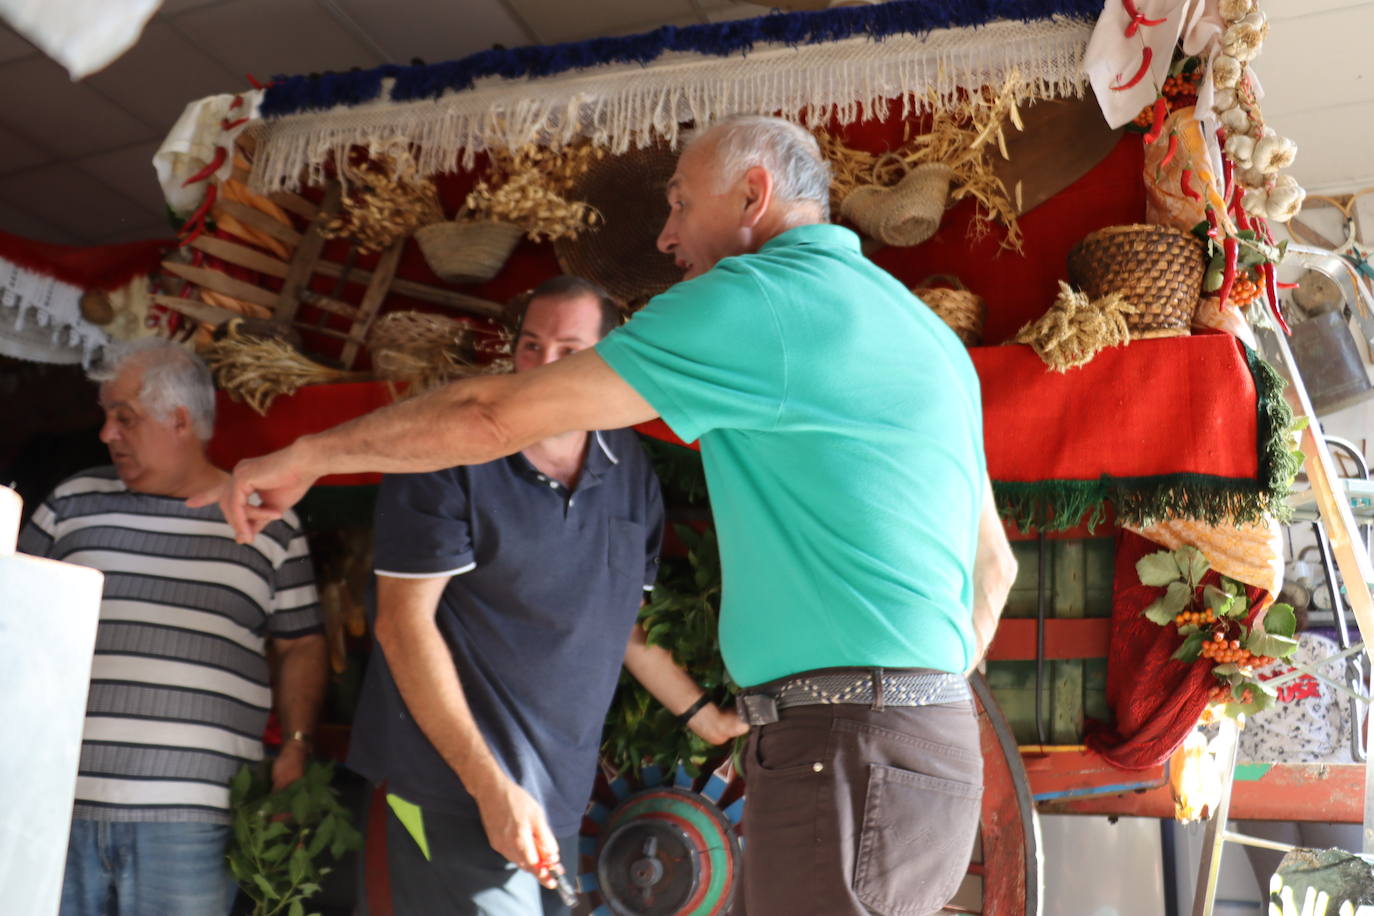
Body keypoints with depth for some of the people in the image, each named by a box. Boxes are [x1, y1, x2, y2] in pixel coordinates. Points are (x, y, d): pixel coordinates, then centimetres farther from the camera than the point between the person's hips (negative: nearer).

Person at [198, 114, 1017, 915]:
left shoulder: (762, 297, -10)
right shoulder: (920, 327, 19)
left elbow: (496, 418, -9)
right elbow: (993, 565, 22)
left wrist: (306, 455, 4)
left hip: (849, 755, -9)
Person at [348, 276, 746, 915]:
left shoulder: (631, 468, 6)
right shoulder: (452, 454, -11)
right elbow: (404, 620, -14)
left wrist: (707, 718, 16)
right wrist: (491, 786, -18)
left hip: (562, 794, 6)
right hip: (458, 786, -5)